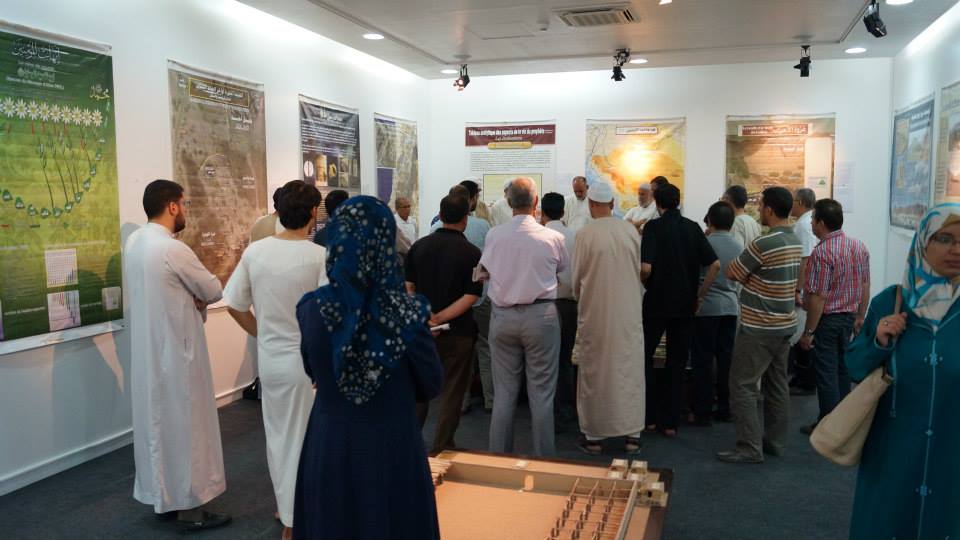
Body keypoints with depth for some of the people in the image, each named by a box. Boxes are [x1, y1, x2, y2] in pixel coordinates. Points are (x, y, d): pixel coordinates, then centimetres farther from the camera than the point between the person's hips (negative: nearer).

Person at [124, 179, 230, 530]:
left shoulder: (134, 242, 6)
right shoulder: (173, 249, -21)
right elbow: (214, 291, -10)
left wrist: (190, 298, 1)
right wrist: (198, 295, 10)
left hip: (148, 350, 9)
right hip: (176, 350, -9)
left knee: (156, 422, 16)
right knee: (185, 425, 2)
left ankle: (162, 497, 29)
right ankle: (189, 507, 12)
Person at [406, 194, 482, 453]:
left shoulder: (419, 246, 1)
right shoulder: (471, 253, -11)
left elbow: (409, 288, -1)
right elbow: (471, 297, -18)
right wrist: (440, 318, -18)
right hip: (457, 332, -4)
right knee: (451, 392, 8)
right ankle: (441, 449, 14)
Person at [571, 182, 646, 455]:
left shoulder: (585, 233, -11)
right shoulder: (630, 230, -3)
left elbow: (577, 277, -3)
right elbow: (639, 271, 6)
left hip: (596, 313, -2)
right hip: (629, 312, 2)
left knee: (595, 372, 8)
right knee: (629, 371, 11)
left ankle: (594, 436, 15)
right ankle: (632, 434, 17)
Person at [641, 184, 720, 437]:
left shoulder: (653, 227, -9)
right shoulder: (693, 228, 4)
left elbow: (645, 267, -20)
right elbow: (715, 265, -3)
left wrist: (644, 283, 0)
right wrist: (700, 295, 4)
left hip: (656, 302, -3)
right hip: (685, 305, 4)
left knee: (644, 358, 13)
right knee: (677, 363, 10)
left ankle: (650, 416, 13)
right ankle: (670, 422, 13)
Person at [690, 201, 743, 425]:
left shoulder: (704, 243, -12)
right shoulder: (739, 246, 4)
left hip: (706, 307, -5)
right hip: (731, 307, 5)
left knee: (703, 360, 1)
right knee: (727, 359, 11)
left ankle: (703, 412, 4)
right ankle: (725, 409, 17)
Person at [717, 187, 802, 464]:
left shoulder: (763, 243, -21)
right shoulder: (796, 242, 7)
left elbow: (731, 273, -12)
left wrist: (747, 272, 7)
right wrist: (752, 273, 8)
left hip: (759, 328, -9)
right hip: (785, 324, 9)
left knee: (743, 386, -2)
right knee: (777, 385, 15)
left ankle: (750, 448, -1)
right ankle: (775, 442, 23)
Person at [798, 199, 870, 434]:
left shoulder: (822, 252, -22)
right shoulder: (859, 246, 1)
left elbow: (818, 297, -22)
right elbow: (865, 286, 8)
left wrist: (808, 332, -16)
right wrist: (860, 317, 18)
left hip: (827, 319, -7)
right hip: (849, 318, 7)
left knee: (826, 373, 3)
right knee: (842, 369, 18)